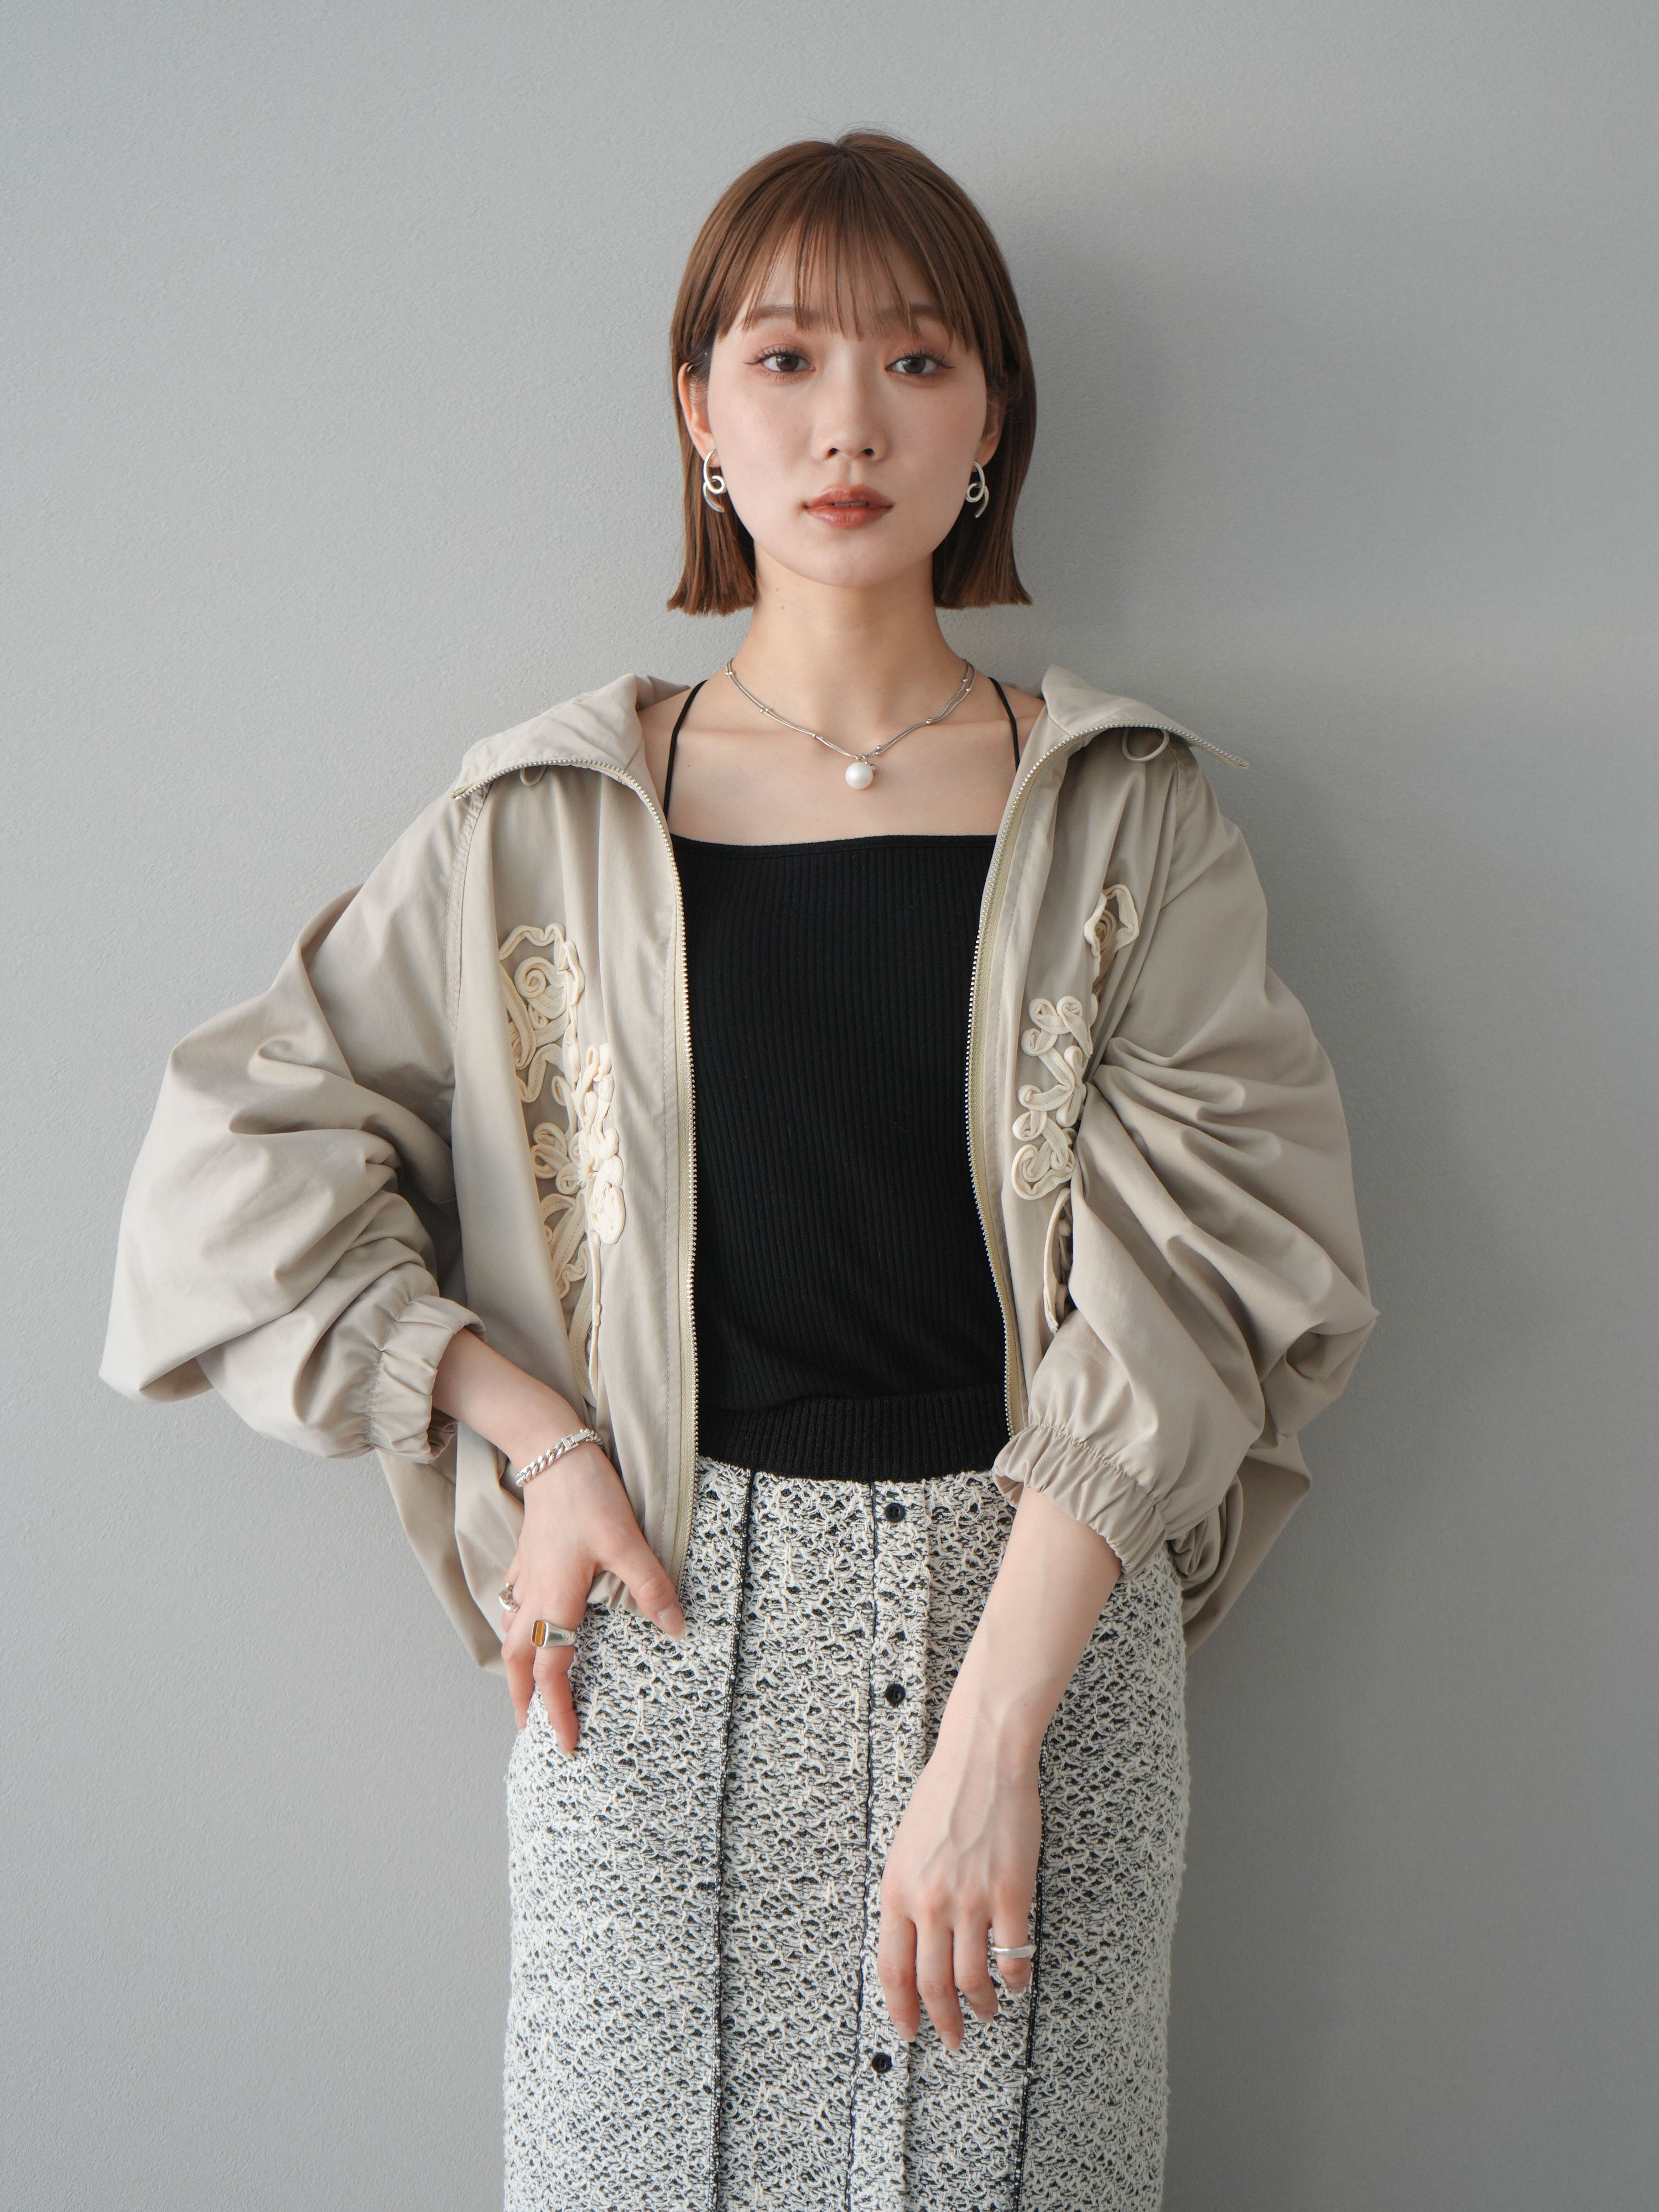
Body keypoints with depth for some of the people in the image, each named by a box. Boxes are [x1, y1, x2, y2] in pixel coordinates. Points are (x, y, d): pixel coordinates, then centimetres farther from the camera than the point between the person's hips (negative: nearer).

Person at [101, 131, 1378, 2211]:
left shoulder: (1127, 817, 1)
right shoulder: (549, 820, 2)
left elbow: (1191, 1281, -7)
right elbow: (234, 1156, 4)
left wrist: (992, 1732, -15)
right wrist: (539, 1436, -6)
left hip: (1045, 1593, 0)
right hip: (674, 1619, 0)